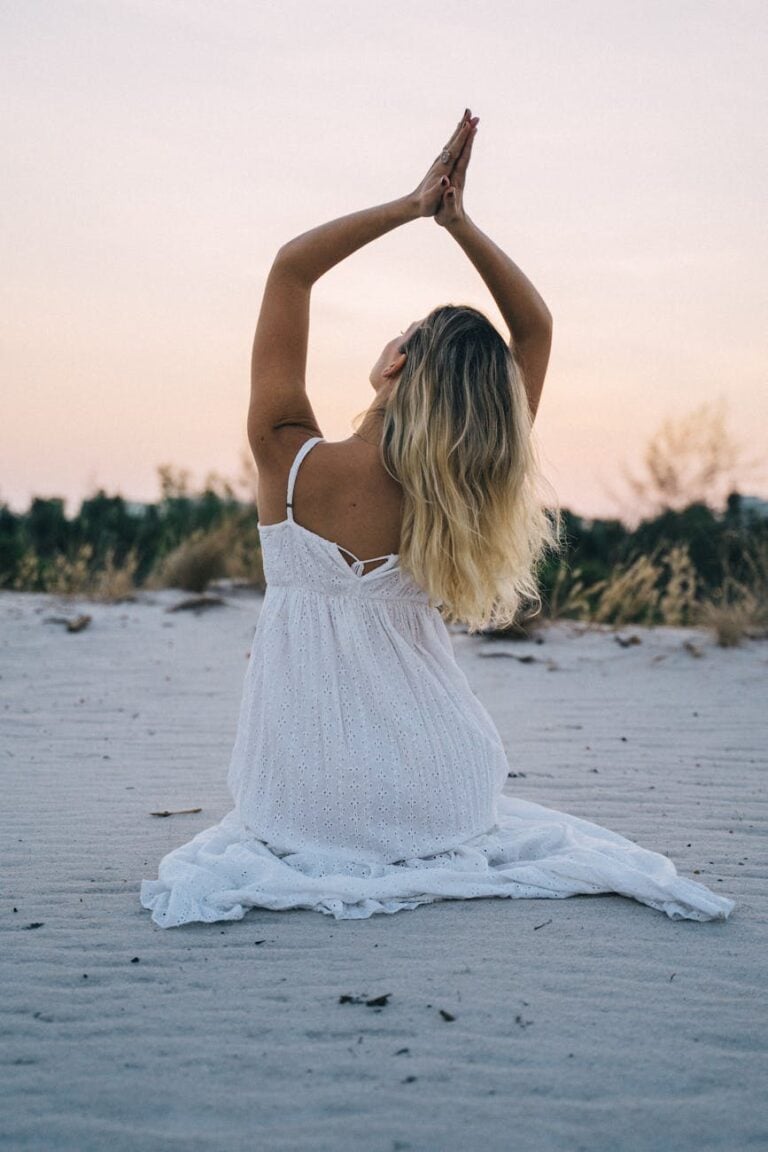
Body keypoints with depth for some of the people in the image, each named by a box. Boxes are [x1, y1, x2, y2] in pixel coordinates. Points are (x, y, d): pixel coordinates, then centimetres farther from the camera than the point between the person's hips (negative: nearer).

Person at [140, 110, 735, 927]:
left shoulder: (287, 461, -17)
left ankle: (297, 859, 16)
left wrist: (412, 206, -7)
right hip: (432, 805, 0)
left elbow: (290, 267, -7)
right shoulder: (451, 498, -15)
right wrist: (459, 222, -8)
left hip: (296, 805, 0)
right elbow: (536, 326, -4)